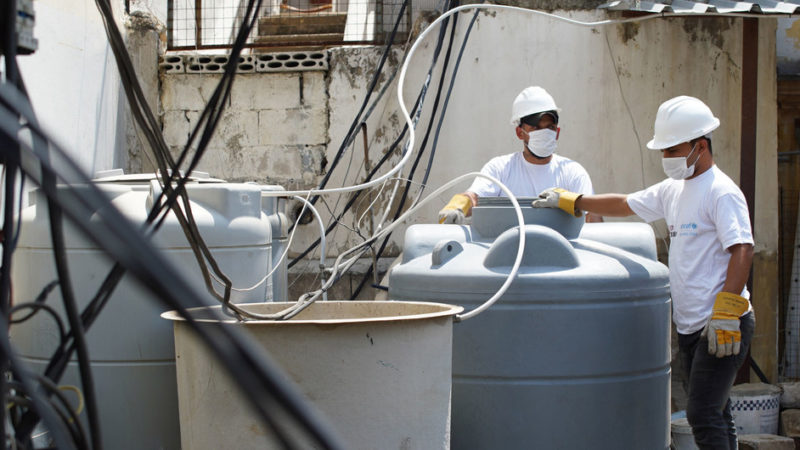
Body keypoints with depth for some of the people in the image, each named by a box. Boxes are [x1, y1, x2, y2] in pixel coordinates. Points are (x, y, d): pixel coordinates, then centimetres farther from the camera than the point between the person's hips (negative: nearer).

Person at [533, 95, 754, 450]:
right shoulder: (673, 190, 15)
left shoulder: (722, 192, -12)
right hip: (690, 325, 9)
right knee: (711, 413, 11)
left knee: (703, 414, -13)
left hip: (724, 327, -9)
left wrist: (725, 313, -26)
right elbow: (625, 205, 26)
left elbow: (742, 251, -20)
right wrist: (569, 201, 23)